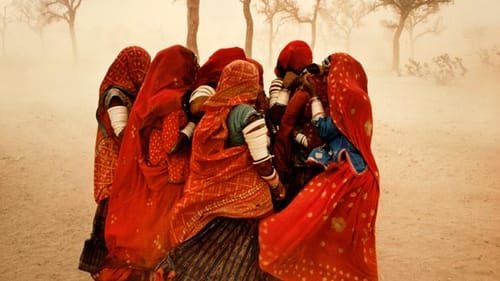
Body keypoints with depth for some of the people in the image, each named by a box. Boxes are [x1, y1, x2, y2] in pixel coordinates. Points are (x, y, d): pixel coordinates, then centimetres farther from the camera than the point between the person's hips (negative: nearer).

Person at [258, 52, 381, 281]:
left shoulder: (349, 95, -13)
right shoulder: (348, 96, 15)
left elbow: (326, 130, -12)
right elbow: (330, 129, 12)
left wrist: (315, 96, -4)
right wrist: (318, 93, 9)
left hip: (348, 176, -10)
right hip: (345, 174, 10)